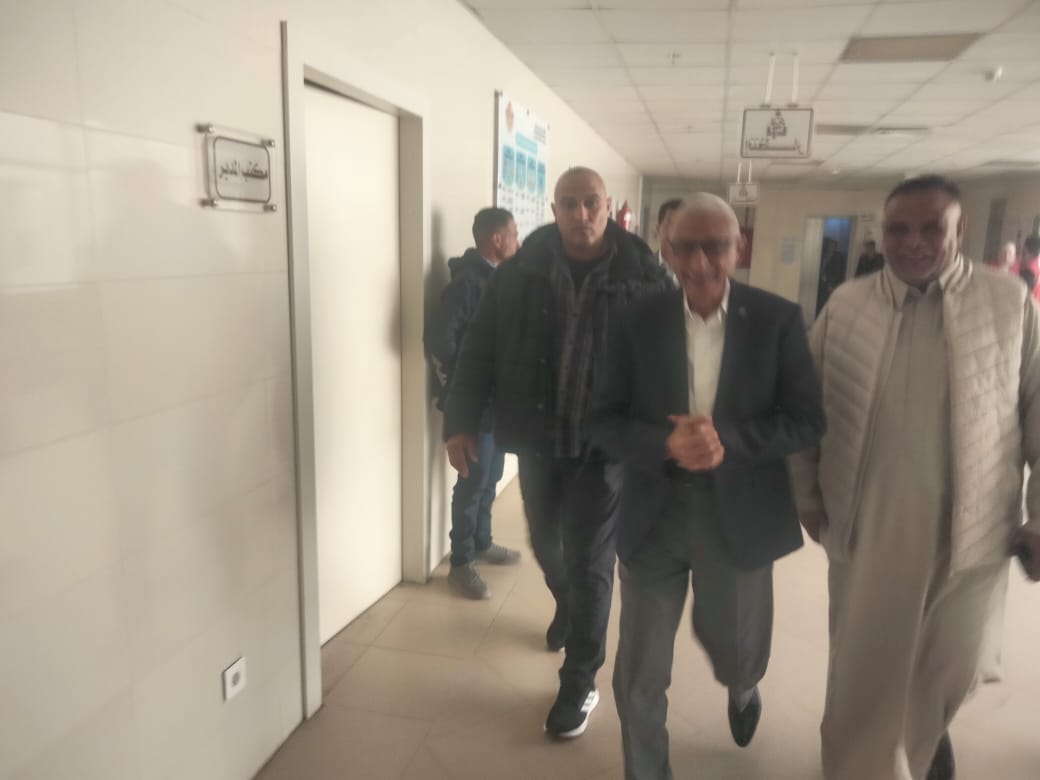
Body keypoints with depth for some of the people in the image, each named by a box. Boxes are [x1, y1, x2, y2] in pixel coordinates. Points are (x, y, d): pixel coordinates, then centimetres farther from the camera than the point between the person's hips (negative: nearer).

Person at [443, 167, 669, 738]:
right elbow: (480, 347, -1)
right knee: (546, 544, 21)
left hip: (606, 443, -3)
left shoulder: (642, 275, -9)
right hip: (537, 438, 3)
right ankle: (567, 609, 55)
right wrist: (460, 420, -5)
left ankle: (579, 684, 23)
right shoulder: (522, 270, -4)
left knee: (588, 562, 5)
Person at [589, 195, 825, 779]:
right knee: (640, 672, 9)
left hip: (739, 516, 0)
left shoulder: (778, 320, -5)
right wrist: (666, 445, -23)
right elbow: (604, 420, -4)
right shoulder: (639, 321, -4)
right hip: (654, 515, 0)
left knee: (738, 651, 20)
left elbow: (807, 421, -6)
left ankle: (743, 687, 59)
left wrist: (728, 441, -21)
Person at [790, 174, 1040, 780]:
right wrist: (807, 497, 6)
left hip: (974, 532, 1)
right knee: (863, 675, 11)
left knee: (950, 671, 20)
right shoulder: (845, 306, -2)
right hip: (867, 529, 0)